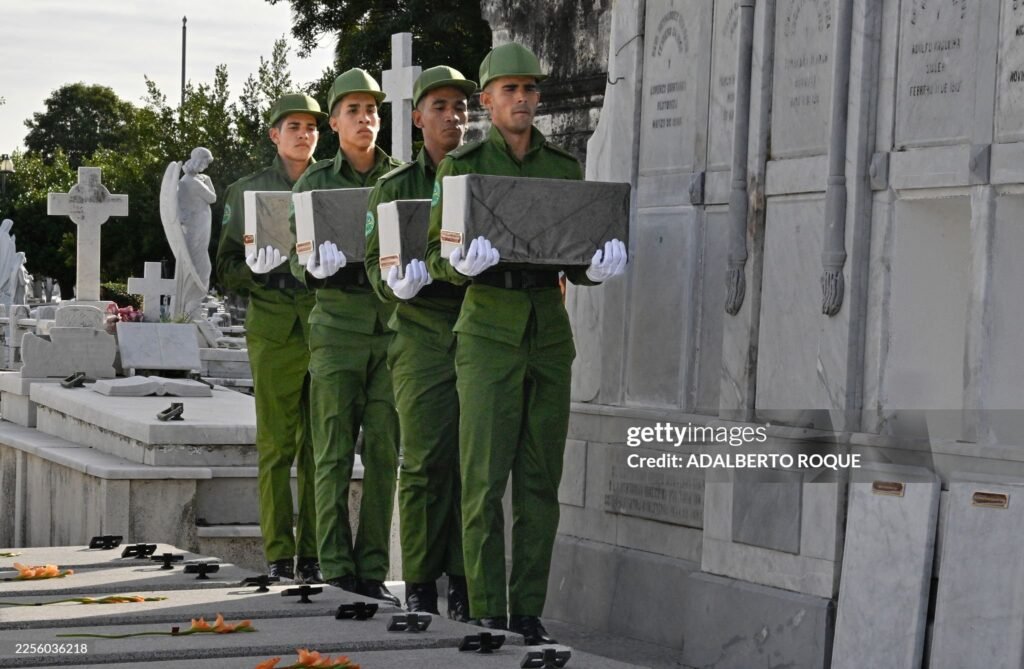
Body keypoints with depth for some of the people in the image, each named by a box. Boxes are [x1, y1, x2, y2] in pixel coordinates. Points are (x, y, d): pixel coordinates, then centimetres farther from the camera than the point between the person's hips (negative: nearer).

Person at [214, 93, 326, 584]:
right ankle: (278, 553, 2)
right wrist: (257, 271, -8)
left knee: (319, 444, 1)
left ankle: (312, 552, 5)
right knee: (276, 445, -2)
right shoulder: (246, 191, 12)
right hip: (273, 328, -1)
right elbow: (226, 268, 11)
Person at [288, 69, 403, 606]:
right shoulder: (314, 183, 6)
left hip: (394, 324, 2)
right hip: (338, 325, -2)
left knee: (384, 452, 1)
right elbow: (297, 263, 4)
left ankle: (373, 571, 6)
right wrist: (317, 265, -20)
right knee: (334, 455, -2)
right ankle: (337, 570, 1)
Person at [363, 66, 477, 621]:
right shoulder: (394, 187, 11)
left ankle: (464, 582, 6)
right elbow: (375, 261, 7)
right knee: (425, 460, -6)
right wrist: (395, 282, -15)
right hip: (422, 334, -1)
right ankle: (419, 585, 3)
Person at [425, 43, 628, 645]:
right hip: (488, 328, -3)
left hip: (550, 329, 4)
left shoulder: (564, 167, 11)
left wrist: (598, 267, -11)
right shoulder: (462, 166, 1)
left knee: (540, 479, 4)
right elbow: (437, 256, 0)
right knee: (485, 477, -6)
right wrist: (463, 263, -22)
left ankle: (530, 613, 10)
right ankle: (487, 613, -1)